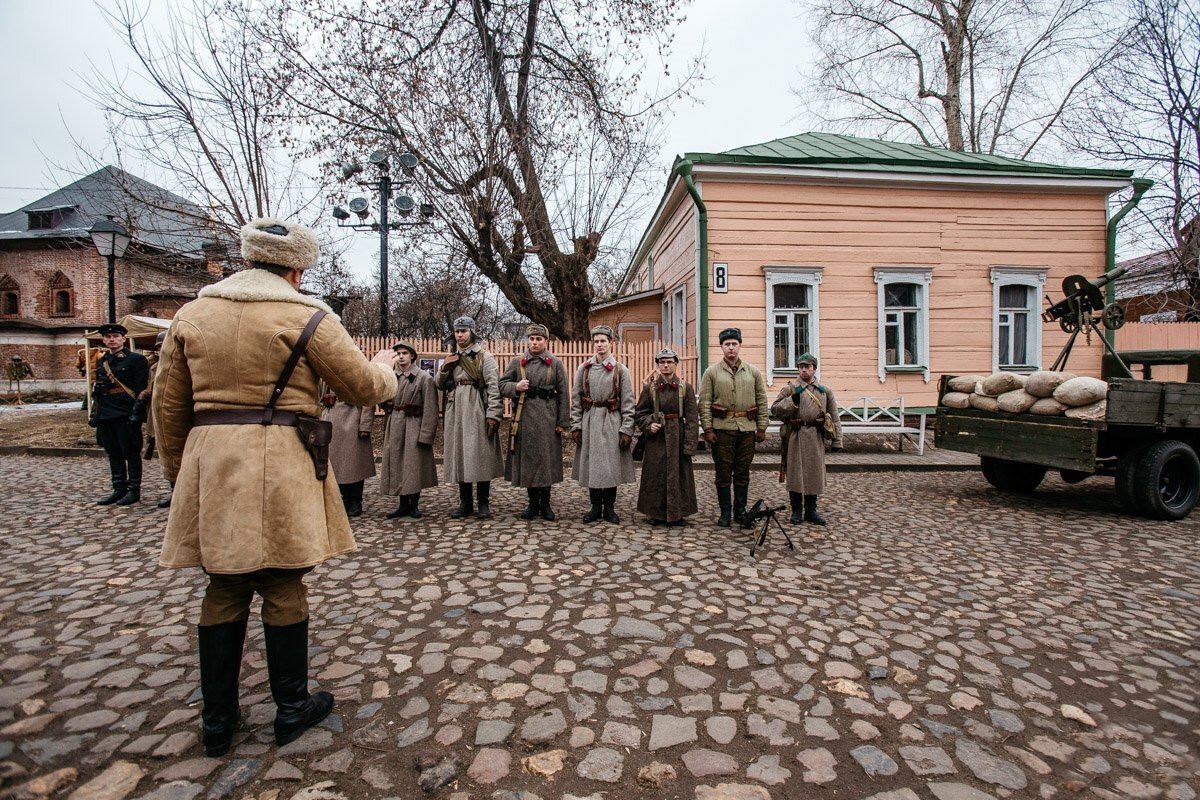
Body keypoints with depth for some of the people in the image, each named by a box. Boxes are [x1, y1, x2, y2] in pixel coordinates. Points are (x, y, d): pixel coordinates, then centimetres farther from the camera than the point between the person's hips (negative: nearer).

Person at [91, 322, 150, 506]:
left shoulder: (136, 359, -5)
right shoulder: (101, 362, 16)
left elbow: (142, 388, -10)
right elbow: (96, 390, 21)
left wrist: (136, 412, -17)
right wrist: (95, 413, 14)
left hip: (126, 414, -7)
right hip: (105, 414, 7)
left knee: (131, 453, -1)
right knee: (113, 454, 12)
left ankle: (134, 490, 7)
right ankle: (119, 490, 20)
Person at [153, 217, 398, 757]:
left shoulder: (191, 314, 10)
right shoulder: (307, 317, -6)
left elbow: (168, 404, 13)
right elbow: (363, 388, -2)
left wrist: (177, 468, 23)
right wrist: (385, 367, 20)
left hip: (210, 467, 5)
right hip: (280, 468, -5)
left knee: (224, 590, 15)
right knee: (283, 590, 7)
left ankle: (217, 721, 26)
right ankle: (292, 709, 23)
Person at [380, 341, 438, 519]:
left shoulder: (424, 377, -7)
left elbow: (430, 409, -11)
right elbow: (384, 402, 20)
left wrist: (425, 434, -16)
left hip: (414, 427, -5)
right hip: (395, 426, 5)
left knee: (414, 466, 1)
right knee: (397, 465, 9)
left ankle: (414, 505, 15)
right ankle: (403, 505, 19)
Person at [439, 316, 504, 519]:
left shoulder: (484, 357, 0)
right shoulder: (451, 358, 19)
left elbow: (494, 387, -9)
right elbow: (439, 384, 19)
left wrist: (493, 414, -17)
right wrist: (445, 368, 0)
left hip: (477, 411, -6)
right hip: (455, 411, 6)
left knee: (480, 454, -3)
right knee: (459, 454, 7)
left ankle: (483, 502, 7)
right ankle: (465, 502, 16)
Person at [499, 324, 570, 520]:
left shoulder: (556, 364, 3)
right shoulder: (517, 362, 6)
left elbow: (563, 394, 1)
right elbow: (502, 385, 8)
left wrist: (563, 422, -3)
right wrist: (516, 387, -14)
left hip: (548, 418, -1)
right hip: (524, 417, 1)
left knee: (547, 459, 3)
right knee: (527, 458, 6)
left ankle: (545, 503, 17)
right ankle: (533, 503, 20)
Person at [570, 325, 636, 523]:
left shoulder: (620, 370, -1)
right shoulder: (584, 369, 5)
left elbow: (628, 402, -2)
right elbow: (576, 399, 5)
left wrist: (626, 429, -7)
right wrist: (576, 426, -1)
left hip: (612, 422, -2)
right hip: (589, 421, 2)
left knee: (611, 465, 3)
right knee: (591, 464, 7)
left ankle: (609, 508, 18)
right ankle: (595, 507, 20)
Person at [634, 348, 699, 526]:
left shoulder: (685, 387, 0)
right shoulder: (650, 388, 2)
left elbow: (692, 418, -2)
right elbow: (639, 413, 9)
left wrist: (690, 444, -8)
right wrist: (648, 426, -11)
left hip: (678, 437, 0)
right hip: (656, 438, 0)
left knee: (679, 474, 5)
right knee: (656, 475, 5)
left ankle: (678, 513, 20)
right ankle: (656, 513, 20)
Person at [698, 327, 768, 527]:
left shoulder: (753, 372, 8)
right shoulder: (712, 372, 1)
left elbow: (762, 402, 9)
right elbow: (705, 403, -2)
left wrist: (762, 428, 4)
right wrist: (708, 429, -9)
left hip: (747, 429, 2)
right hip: (721, 429, -2)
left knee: (743, 472, 10)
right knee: (723, 473, 4)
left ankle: (741, 511, 22)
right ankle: (725, 512, 15)